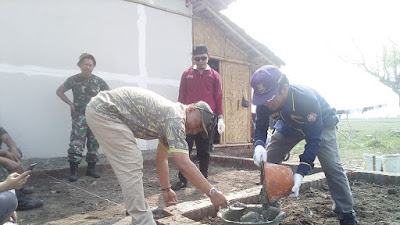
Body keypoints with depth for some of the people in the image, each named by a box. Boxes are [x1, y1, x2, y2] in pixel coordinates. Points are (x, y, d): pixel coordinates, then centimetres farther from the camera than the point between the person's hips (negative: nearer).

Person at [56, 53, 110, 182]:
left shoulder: (98, 81, 2)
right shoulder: (74, 80, -3)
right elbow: (59, 91, 7)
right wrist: (70, 104, -2)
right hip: (79, 116, -2)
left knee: (94, 144, 7)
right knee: (76, 143, -12)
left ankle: (91, 169, 19)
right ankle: (74, 171, -6)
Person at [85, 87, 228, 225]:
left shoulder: (171, 123, 12)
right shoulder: (175, 118, -19)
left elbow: (161, 159, 22)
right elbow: (184, 165, -27)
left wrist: (166, 189, 26)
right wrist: (212, 193, -21)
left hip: (102, 110, 11)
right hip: (104, 110, -11)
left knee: (132, 165, 16)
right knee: (130, 168, -10)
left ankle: (139, 210, 28)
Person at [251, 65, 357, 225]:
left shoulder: (307, 100, -43)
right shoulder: (264, 103, -29)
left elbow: (314, 139, -37)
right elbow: (260, 128, -14)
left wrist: (300, 173, -45)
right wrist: (259, 145, -40)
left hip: (321, 123, -4)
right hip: (289, 124, 5)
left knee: (332, 165, -21)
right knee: (267, 160, -6)